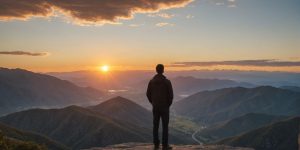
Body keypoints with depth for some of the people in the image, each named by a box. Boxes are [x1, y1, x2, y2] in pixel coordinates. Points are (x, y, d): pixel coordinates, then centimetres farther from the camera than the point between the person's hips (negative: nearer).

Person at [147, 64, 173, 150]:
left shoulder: (151, 81, 1)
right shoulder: (167, 81, -12)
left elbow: (148, 94, 5)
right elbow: (171, 95, -12)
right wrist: (168, 104, 4)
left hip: (155, 107, 4)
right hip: (164, 107, -4)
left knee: (155, 126, 9)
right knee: (165, 126, 3)